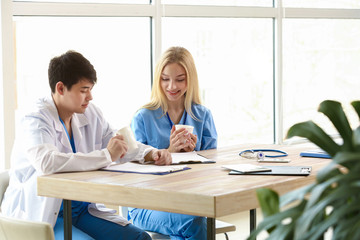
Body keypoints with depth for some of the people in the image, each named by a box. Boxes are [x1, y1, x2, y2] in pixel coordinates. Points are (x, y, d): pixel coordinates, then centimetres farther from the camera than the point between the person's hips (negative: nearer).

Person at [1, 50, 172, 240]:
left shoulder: (90, 114, 7)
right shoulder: (35, 123, -16)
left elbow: (122, 144, 21)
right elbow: (46, 162, -36)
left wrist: (151, 154, -1)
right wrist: (106, 155, -31)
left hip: (82, 209, 7)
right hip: (41, 217, -7)